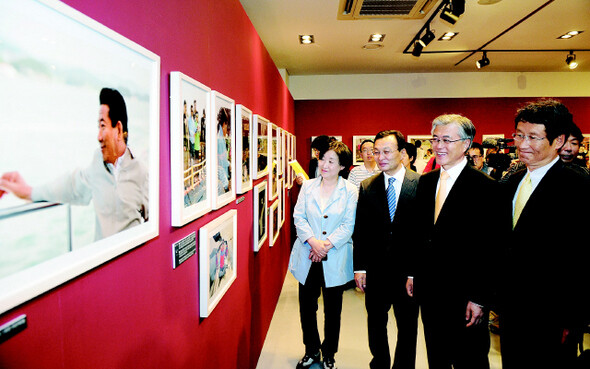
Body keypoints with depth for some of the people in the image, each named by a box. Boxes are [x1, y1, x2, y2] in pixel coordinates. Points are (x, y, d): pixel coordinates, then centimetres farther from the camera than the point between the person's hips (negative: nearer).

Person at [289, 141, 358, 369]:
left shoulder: (350, 191, -3)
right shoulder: (308, 186, 5)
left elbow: (348, 225, -7)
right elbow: (298, 217, -1)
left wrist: (327, 244, -17)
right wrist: (313, 241, -15)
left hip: (335, 260, -2)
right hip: (307, 258, 2)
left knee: (333, 309, 11)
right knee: (307, 306, 12)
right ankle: (311, 351, 34)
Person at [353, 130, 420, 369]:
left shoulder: (421, 184, -8)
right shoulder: (367, 187, 1)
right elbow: (359, 230, 3)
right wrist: (360, 267, -1)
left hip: (407, 271, -2)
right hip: (375, 271, 3)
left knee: (407, 327, 15)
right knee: (375, 324, 18)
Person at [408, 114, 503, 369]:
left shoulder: (485, 187, -14)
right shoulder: (425, 181, 7)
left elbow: (489, 248, -15)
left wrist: (479, 298, -16)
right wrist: (412, 273, 11)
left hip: (464, 295, -6)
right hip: (429, 290, 6)